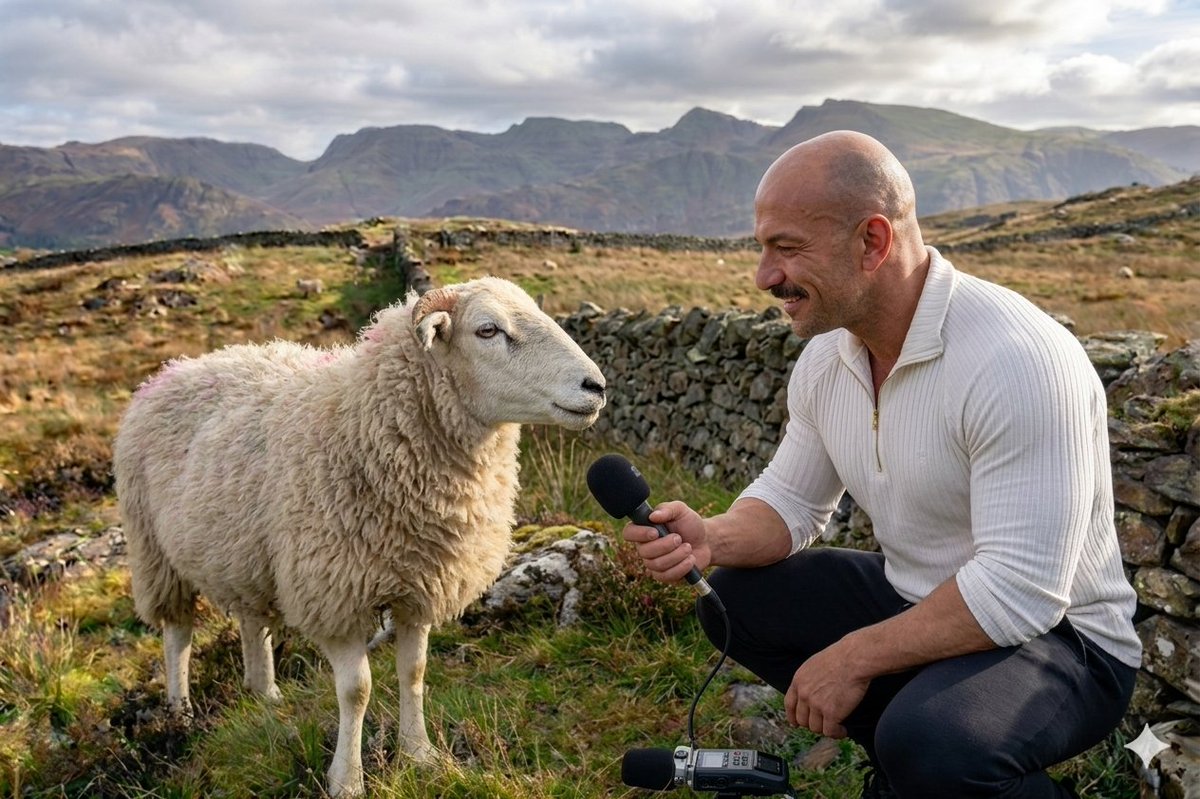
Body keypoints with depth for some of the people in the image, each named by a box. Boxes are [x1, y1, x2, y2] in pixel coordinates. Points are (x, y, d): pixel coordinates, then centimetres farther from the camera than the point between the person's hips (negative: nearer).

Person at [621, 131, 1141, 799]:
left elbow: (1020, 590, -30)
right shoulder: (827, 356, -3)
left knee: (928, 744, -35)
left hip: (1059, 636, -7)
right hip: (911, 597, 8)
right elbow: (791, 500, 7)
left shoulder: (1019, 360, -28)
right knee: (732, 595, 2)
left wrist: (855, 656, -22)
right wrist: (711, 539, -15)